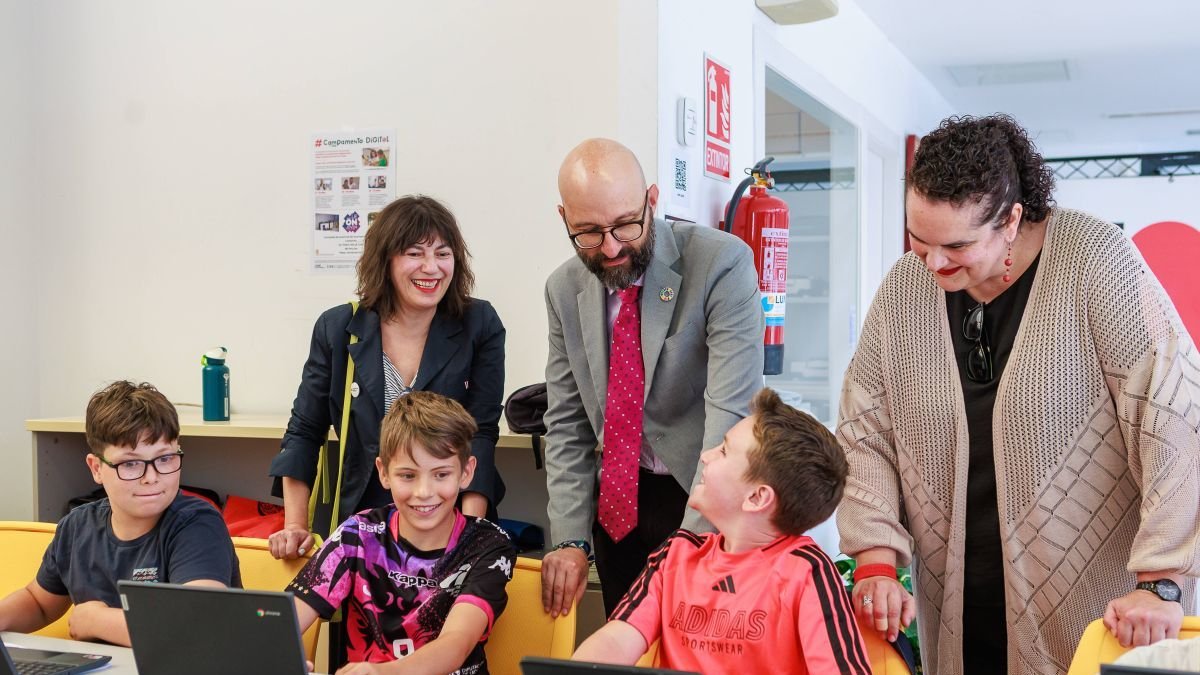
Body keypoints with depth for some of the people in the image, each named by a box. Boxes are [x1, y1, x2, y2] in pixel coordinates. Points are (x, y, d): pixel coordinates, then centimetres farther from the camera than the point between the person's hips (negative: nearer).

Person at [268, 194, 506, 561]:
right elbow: (304, 433, 7)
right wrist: (295, 526, 0)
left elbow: (481, 434, -6)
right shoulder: (337, 328, 1)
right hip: (362, 522, 1)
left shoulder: (480, 326, -2)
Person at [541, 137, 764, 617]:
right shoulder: (564, 289, 0)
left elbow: (733, 412, -24)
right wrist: (571, 539, -6)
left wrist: (692, 541, -30)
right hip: (619, 504, 5)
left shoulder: (722, 263, -17)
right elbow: (566, 425, 4)